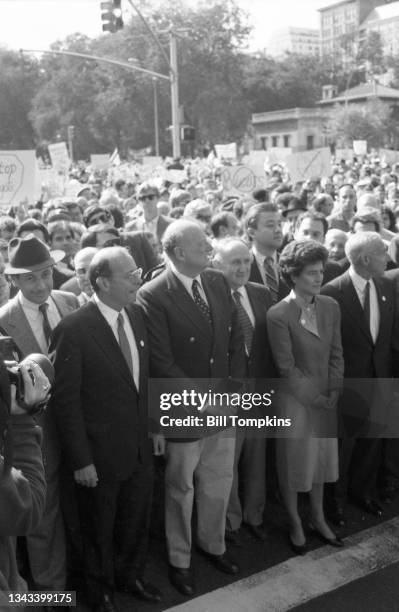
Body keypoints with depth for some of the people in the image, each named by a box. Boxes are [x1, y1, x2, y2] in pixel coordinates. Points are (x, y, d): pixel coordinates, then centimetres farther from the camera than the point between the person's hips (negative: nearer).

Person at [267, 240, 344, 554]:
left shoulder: (331, 306, -1)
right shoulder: (278, 315, -18)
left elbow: (336, 354, 2)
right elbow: (286, 367, -15)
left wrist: (333, 392, -6)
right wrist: (313, 397, -13)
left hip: (325, 399, 5)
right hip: (295, 399, -5)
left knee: (321, 457, 18)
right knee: (294, 461, 11)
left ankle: (318, 519, 38)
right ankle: (295, 524, 32)